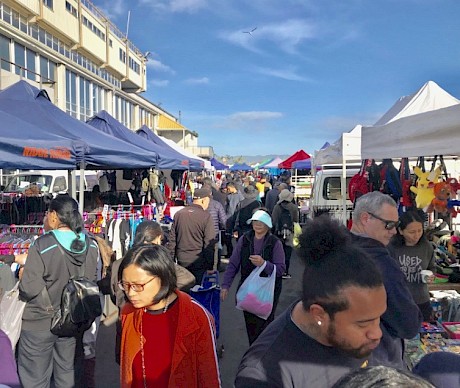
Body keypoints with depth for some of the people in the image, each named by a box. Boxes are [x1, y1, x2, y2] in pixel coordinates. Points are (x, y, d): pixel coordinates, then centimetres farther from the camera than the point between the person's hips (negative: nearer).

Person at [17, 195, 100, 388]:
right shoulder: (91, 246, -6)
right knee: (66, 371, 23)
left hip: (39, 323, -5)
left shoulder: (43, 245, -22)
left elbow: (29, 288, -20)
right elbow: (94, 281, 3)